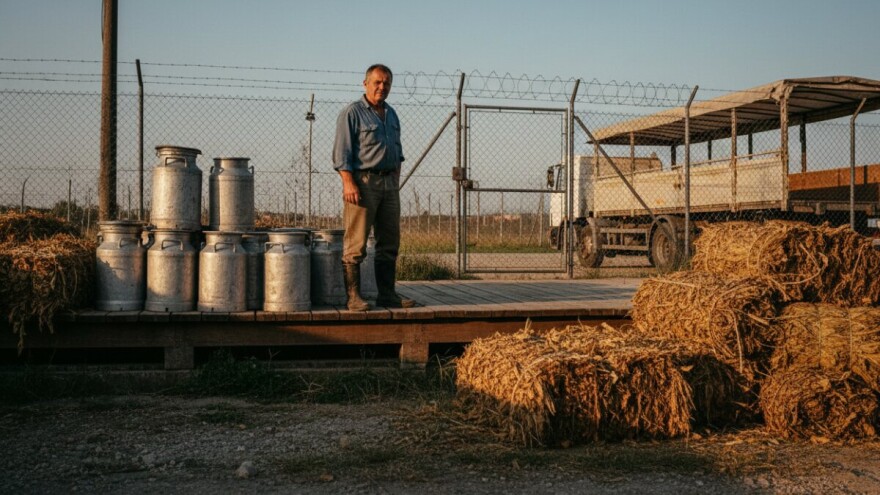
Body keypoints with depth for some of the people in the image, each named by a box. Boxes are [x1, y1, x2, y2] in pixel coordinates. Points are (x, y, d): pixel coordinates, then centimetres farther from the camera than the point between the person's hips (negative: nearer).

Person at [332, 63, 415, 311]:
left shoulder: (391, 114, 18)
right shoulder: (352, 113, -5)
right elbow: (341, 152, -10)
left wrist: (396, 181, 15)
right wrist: (349, 183, -19)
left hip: (389, 183, 8)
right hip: (363, 181, -7)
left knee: (389, 243, 8)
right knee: (356, 244, -6)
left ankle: (387, 294, 15)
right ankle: (353, 296, -2)